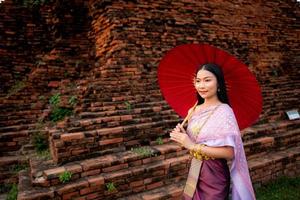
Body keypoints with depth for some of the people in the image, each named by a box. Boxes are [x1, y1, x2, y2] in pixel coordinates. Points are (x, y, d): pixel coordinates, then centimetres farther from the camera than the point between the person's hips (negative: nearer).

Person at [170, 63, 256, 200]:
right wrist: (182, 136, -10)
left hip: (213, 174, -6)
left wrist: (193, 146, -23)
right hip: (195, 172, 6)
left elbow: (229, 152, -23)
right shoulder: (194, 110, 0)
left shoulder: (224, 111, -19)